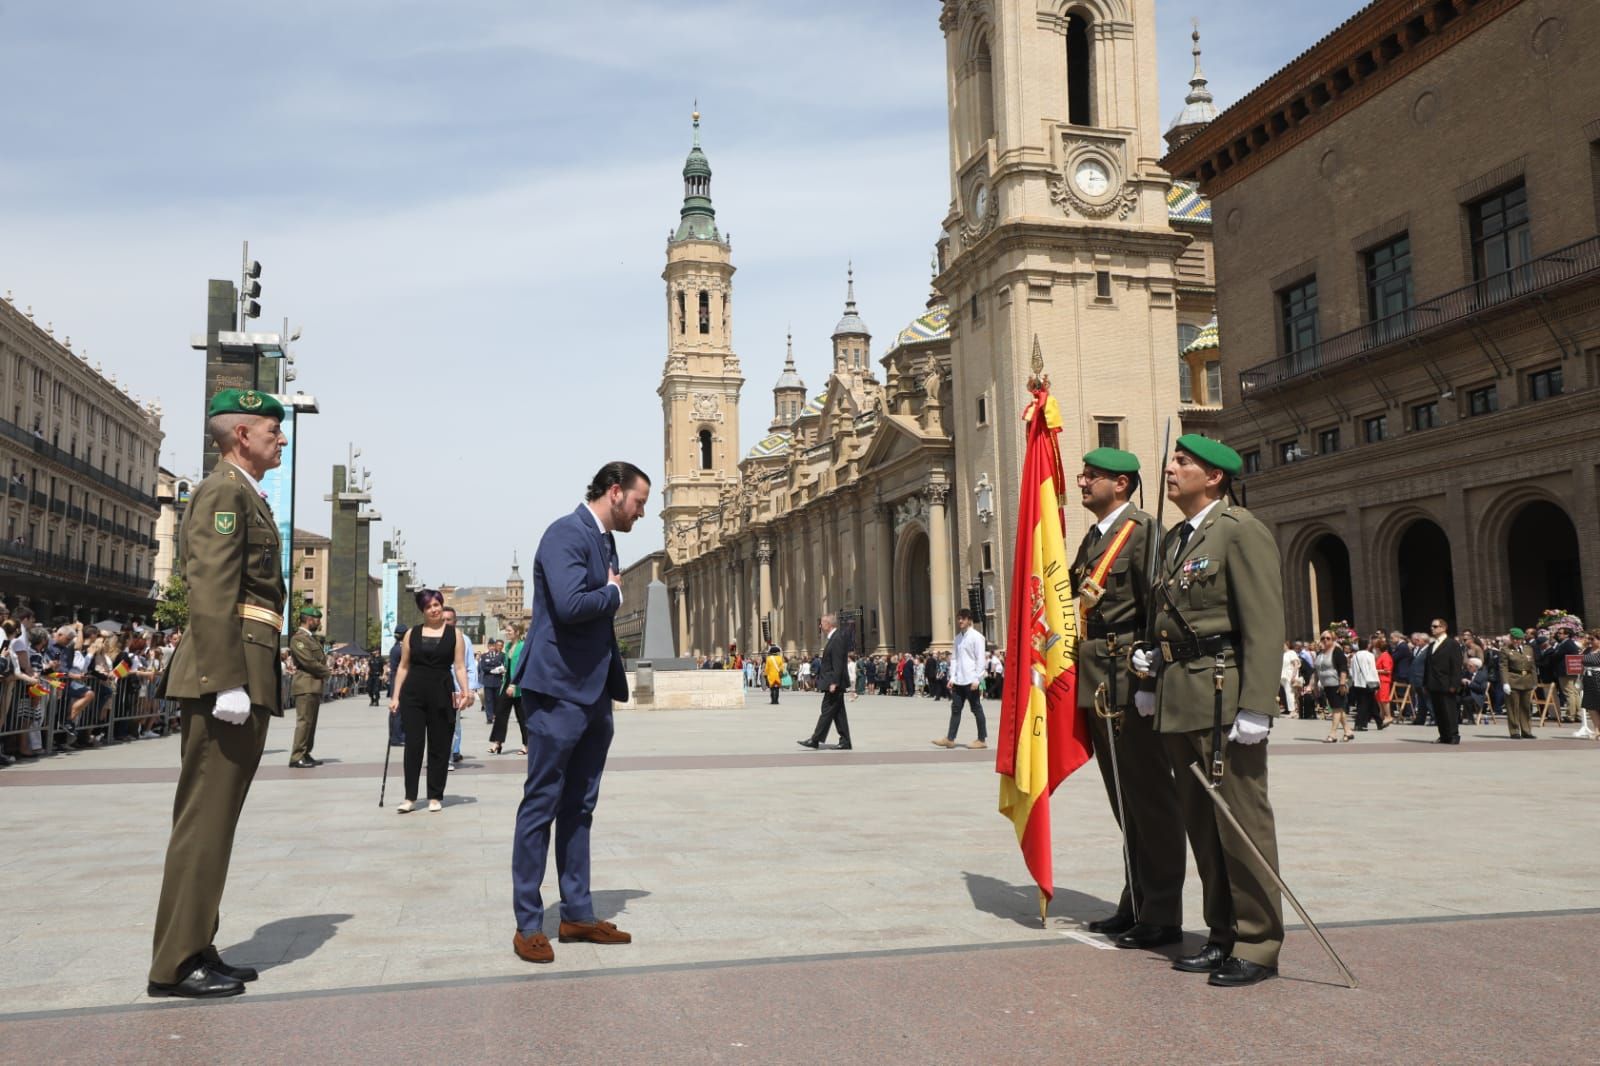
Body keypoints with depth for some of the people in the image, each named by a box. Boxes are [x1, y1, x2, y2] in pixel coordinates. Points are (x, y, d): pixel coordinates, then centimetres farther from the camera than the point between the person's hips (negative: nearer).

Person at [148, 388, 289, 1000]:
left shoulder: (248, 497, 23)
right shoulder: (224, 490, -8)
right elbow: (211, 592, -19)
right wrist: (228, 682, -24)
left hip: (246, 678, 10)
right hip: (229, 674, -10)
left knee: (215, 817, 13)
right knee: (205, 816, -6)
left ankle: (195, 950, 20)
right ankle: (176, 965, 1)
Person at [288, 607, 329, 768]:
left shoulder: (314, 638, 20)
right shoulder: (298, 638, -10)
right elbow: (309, 662, -17)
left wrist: (323, 673, 4)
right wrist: (325, 672, -4)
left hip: (315, 686, 9)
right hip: (305, 686, -9)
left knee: (311, 722, 10)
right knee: (304, 721, -11)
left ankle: (306, 754, 14)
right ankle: (297, 757, -10)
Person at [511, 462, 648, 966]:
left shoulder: (606, 541, 15)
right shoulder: (566, 533, -13)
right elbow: (571, 604, -27)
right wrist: (614, 593, -10)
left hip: (595, 693, 9)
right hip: (559, 691, -9)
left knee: (579, 808, 13)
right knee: (541, 805, 0)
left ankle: (577, 914, 21)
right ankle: (528, 923, 9)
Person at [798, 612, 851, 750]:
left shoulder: (837, 639, -15)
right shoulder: (833, 638, 16)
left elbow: (838, 664, -21)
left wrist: (834, 683, -23)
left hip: (833, 683, -10)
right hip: (832, 683, 10)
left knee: (827, 711, -5)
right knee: (838, 713, 10)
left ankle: (815, 740, -3)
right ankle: (845, 741, 11)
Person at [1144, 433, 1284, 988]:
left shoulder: (1241, 531, -7)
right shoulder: (1173, 539, 19)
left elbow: (1264, 626, -15)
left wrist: (1255, 708, -20)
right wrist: (1154, 662, 9)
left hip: (1223, 695, -8)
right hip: (1178, 702, 9)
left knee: (1242, 823, -1)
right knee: (1201, 825, 13)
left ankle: (1258, 946, 9)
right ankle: (1223, 936, 24)